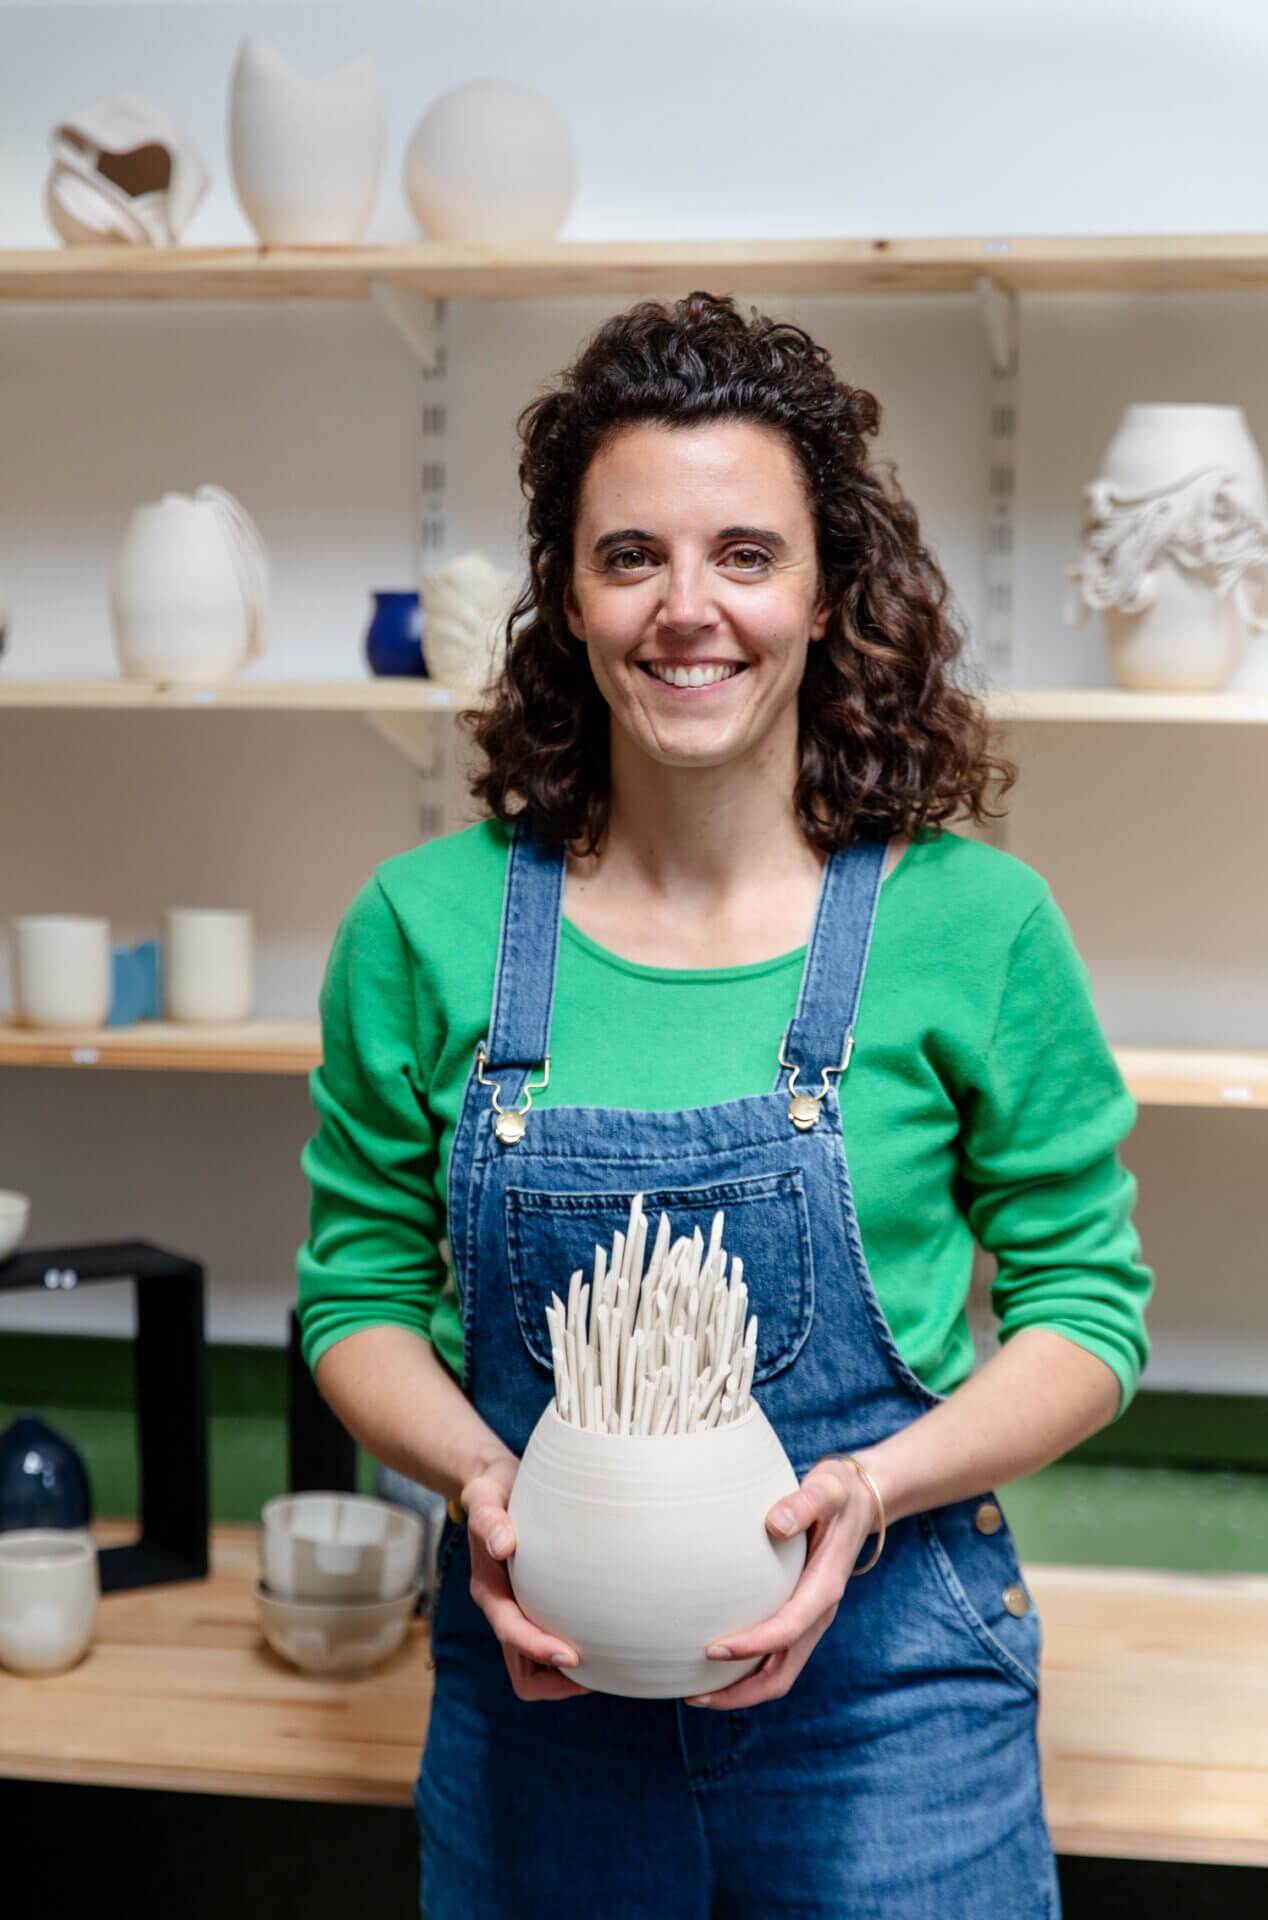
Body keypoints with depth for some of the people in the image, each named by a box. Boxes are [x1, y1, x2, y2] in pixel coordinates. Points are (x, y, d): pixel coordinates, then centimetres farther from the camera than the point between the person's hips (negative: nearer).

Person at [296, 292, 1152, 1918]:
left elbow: (1085, 1299, 0)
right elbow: (361, 1291, 5)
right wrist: (481, 1475, -14)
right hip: (533, 1674, 2)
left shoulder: (971, 924, -8)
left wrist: (872, 1488, -16)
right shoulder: (427, 927, -4)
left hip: (885, 1676, -1)